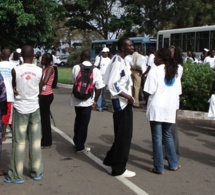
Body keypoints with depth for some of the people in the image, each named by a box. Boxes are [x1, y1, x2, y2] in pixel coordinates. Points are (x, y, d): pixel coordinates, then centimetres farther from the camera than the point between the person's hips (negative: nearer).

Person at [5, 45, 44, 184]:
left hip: (20, 109, -2)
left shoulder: (15, 70, -11)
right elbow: (39, 90, 7)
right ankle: (37, 172, 18)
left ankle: (17, 175, 9)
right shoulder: (39, 71, -5)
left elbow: (13, 88, 3)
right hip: (34, 108, 2)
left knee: (19, 142, 3)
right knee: (35, 141, 10)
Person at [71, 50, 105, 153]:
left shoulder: (76, 67, -4)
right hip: (88, 100, -3)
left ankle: (76, 141, 36)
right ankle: (80, 147, 13)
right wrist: (95, 100, -1)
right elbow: (99, 87, -11)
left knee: (78, 120, 22)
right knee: (84, 123, 7)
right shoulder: (95, 70, -7)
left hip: (76, 99, 3)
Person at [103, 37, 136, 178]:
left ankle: (111, 159, 33)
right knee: (123, 135, -2)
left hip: (126, 102, 10)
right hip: (121, 102, -10)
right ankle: (119, 168, 10)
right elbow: (112, 84, -25)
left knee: (124, 134, 19)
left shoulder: (124, 61, 13)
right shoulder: (117, 62, -17)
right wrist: (127, 96, -19)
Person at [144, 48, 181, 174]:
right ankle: (173, 164, 24)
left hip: (157, 108, -5)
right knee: (168, 135, 18)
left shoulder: (155, 71, -10)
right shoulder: (175, 71, 9)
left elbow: (150, 91, -13)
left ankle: (159, 167, 7)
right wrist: (175, 107, 17)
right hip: (170, 108, 6)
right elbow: (178, 92, 10)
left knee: (157, 137, 2)